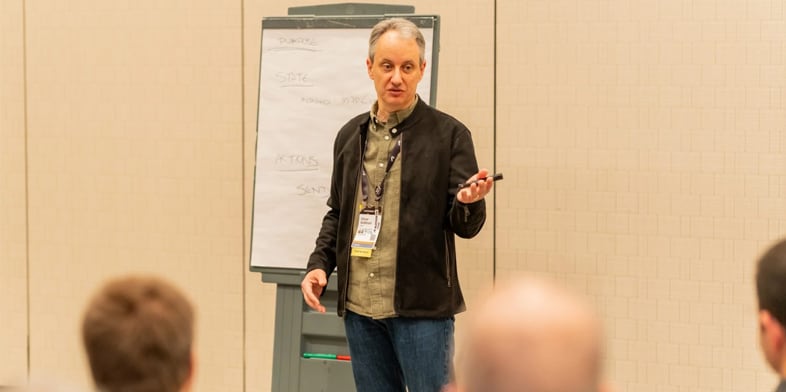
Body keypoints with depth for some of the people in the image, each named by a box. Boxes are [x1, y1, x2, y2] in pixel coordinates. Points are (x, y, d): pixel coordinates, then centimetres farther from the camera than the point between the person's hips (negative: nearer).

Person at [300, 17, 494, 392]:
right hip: (359, 306, 5)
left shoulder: (448, 134, -3)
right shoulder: (351, 136, 12)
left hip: (422, 307, -5)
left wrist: (468, 202, -26)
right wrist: (319, 264, 7)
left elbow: (466, 226, -4)